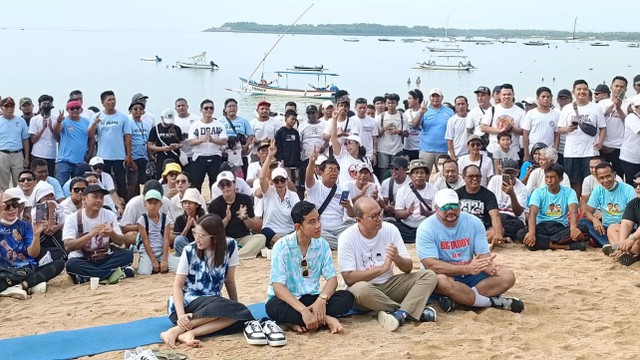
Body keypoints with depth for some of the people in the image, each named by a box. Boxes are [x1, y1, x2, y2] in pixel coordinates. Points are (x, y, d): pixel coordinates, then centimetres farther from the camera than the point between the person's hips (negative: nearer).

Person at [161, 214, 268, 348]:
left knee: (241, 315, -29)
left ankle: (188, 333, -37)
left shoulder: (230, 246, -5)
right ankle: (175, 330, -35)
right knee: (225, 307, -34)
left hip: (213, 303, 4)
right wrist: (181, 315, -25)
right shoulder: (189, 251, -9)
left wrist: (235, 306, 0)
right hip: (188, 301, -4)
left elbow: (230, 281, 4)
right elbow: (178, 285, -11)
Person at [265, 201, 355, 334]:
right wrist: (303, 310, -37)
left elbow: (332, 278, -5)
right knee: (273, 307, -37)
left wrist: (322, 299, -28)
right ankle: (325, 319, -27)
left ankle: (299, 322, -25)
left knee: (347, 297, -19)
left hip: (312, 298, 4)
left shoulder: (322, 244, -2)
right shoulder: (282, 246, -15)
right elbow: (278, 286, -23)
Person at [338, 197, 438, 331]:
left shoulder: (390, 229, -3)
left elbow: (409, 268, 1)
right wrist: (382, 268, -23)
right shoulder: (347, 238, -13)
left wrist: (397, 259, -23)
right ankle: (411, 310, -21)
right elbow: (348, 278, -19)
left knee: (429, 275, -13)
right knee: (360, 289, -39)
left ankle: (400, 313, -33)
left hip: (389, 284, 4)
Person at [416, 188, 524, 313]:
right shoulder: (426, 228, -14)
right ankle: (493, 301, -22)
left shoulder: (474, 222, 0)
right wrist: (467, 269, -35)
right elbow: (431, 265, -24)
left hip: (470, 276, 5)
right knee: (441, 280, -40)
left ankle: (456, 299, -23)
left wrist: (489, 266, -30)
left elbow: (484, 254, -3)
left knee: (507, 276, -15)